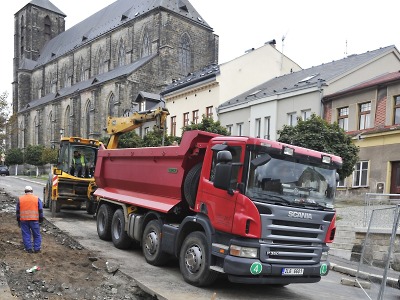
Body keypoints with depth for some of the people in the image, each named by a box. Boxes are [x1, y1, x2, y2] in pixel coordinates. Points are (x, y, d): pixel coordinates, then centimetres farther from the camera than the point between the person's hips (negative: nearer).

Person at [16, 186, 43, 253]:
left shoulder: (20, 199, 9)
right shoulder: (37, 199, 4)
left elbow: (18, 211, 12)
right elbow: (40, 211, 3)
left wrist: (18, 221, 18)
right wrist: (41, 220, 8)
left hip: (23, 220, 2)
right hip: (34, 220, -1)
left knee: (26, 235, 7)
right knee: (36, 235, 7)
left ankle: (29, 249, 5)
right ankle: (37, 248, 5)